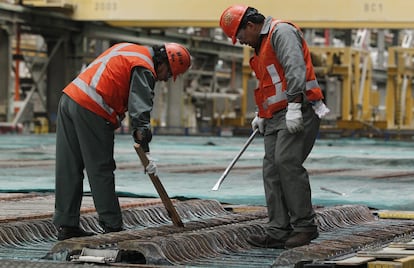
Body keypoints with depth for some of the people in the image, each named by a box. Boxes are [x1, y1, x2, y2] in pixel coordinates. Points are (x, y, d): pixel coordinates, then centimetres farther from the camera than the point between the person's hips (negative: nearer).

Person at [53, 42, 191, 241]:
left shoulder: (127, 48, 23)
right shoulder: (144, 69, -6)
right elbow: (140, 108, -17)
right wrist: (145, 152, -23)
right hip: (91, 112, -9)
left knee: (68, 170, 8)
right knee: (101, 170, -1)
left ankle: (65, 225, 11)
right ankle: (112, 226, 4)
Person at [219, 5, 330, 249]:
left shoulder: (281, 31, -7)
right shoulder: (262, 44, 25)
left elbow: (295, 68, -20)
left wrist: (294, 106, -27)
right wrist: (262, 115, 26)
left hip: (299, 112, -10)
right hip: (277, 118, 10)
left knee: (287, 161, -19)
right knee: (272, 170, 1)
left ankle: (305, 226, -13)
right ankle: (278, 232, -1)